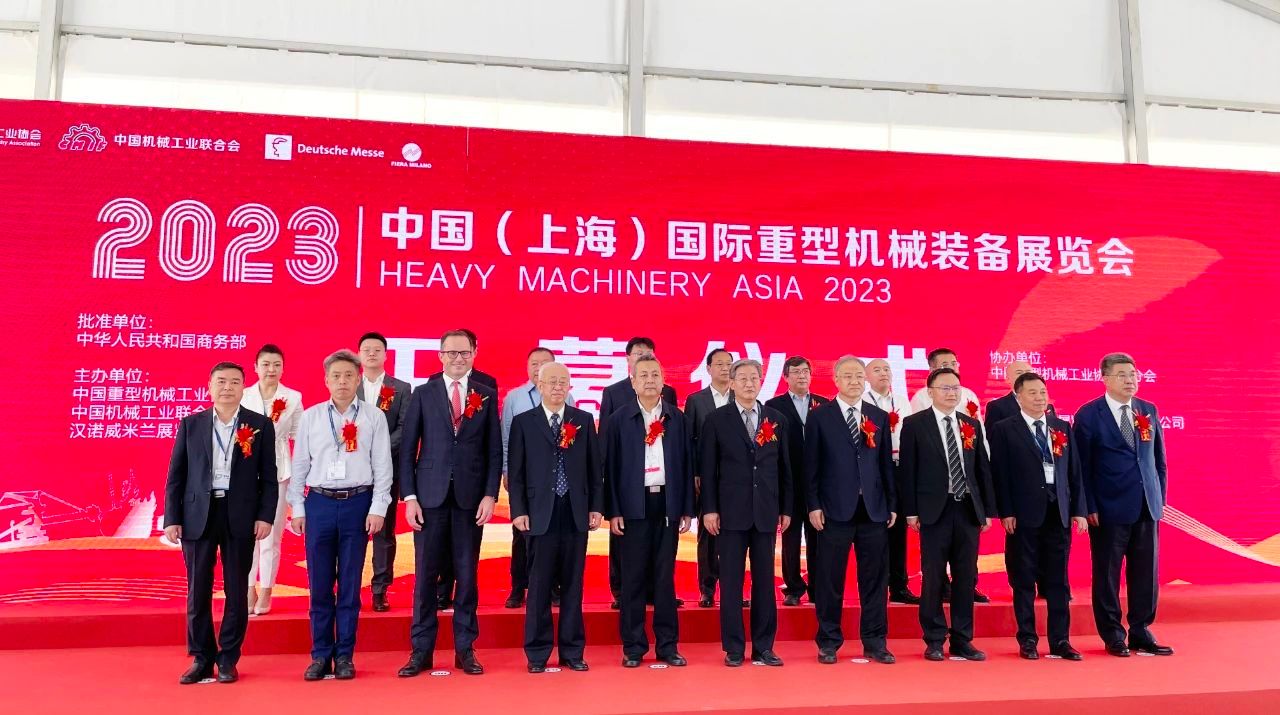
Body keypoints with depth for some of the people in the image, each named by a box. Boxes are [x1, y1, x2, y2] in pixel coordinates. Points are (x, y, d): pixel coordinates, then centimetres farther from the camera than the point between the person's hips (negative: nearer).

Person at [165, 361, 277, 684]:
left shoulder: (260, 425, 3)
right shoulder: (190, 424, 7)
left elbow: (269, 477, 2)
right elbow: (176, 475, 6)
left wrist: (265, 516, -6)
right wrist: (171, 518, 0)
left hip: (240, 516, -1)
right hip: (198, 515, 1)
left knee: (237, 591, 5)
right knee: (198, 591, 6)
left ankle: (228, 659, 17)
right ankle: (201, 659, 19)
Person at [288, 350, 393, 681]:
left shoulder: (374, 418, 2)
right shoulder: (311, 417, 6)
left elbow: (382, 467, 0)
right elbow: (299, 465, 8)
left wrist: (377, 508, -5)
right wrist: (297, 508, 4)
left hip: (358, 503, -1)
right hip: (319, 503, 1)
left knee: (350, 584, 6)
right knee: (319, 583, 6)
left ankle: (344, 655, 16)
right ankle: (321, 655, 18)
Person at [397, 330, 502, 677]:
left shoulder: (487, 395, 6)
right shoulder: (423, 394, 5)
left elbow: (495, 450, 5)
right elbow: (408, 449, 3)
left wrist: (490, 495, -4)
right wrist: (409, 496, -4)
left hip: (470, 497, 1)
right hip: (430, 496, 0)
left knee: (467, 575, 7)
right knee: (425, 575, 4)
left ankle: (465, 649, 17)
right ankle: (421, 651, 15)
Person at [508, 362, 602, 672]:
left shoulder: (584, 420, 8)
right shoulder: (523, 422, 4)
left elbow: (594, 468, 8)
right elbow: (515, 472, 2)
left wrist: (596, 507, 3)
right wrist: (518, 511, -5)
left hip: (576, 513, 2)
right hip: (540, 514, -2)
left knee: (573, 585, 8)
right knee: (539, 586, 3)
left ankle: (572, 651, 17)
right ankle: (537, 652, 14)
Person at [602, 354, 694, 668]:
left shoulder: (677, 418, 6)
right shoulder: (618, 419, 0)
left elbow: (687, 463, 6)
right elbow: (610, 466, -2)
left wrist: (687, 509, 3)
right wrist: (612, 511, -6)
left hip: (668, 504, 2)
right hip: (633, 507, -2)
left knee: (665, 576, 8)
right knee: (633, 578, 4)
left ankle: (667, 645, 17)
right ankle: (633, 647, 15)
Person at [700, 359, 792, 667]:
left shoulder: (776, 419, 8)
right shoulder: (717, 419, 0)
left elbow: (784, 466, 10)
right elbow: (708, 467, -1)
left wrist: (786, 509, 7)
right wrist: (709, 509, -6)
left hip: (766, 512, 3)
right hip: (731, 511, -2)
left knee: (764, 579, 7)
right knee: (731, 581, 3)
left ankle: (763, 646, 17)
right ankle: (733, 647, 12)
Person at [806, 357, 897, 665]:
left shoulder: (880, 417, 11)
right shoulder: (819, 417, 1)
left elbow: (887, 463, 11)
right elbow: (811, 465, -1)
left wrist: (892, 505, 7)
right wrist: (813, 505, -6)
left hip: (873, 510, 3)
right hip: (835, 510, -3)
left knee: (875, 579, 7)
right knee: (830, 580, 3)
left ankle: (875, 642, 19)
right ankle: (828, 643, 15)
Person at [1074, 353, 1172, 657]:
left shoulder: (1149, 411, 9)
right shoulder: (1089, 415, -5)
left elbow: (1159, 459, 14)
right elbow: (1082, 466, -5)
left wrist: (1160, 498, 8)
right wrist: (1089, 507, -8)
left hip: (1147, 507, 4)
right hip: (1109, 509, -4)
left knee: (1146, 573, 8)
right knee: (1107, 574, 4)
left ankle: (1141, 633, 22)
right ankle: (1113, 636, 17)